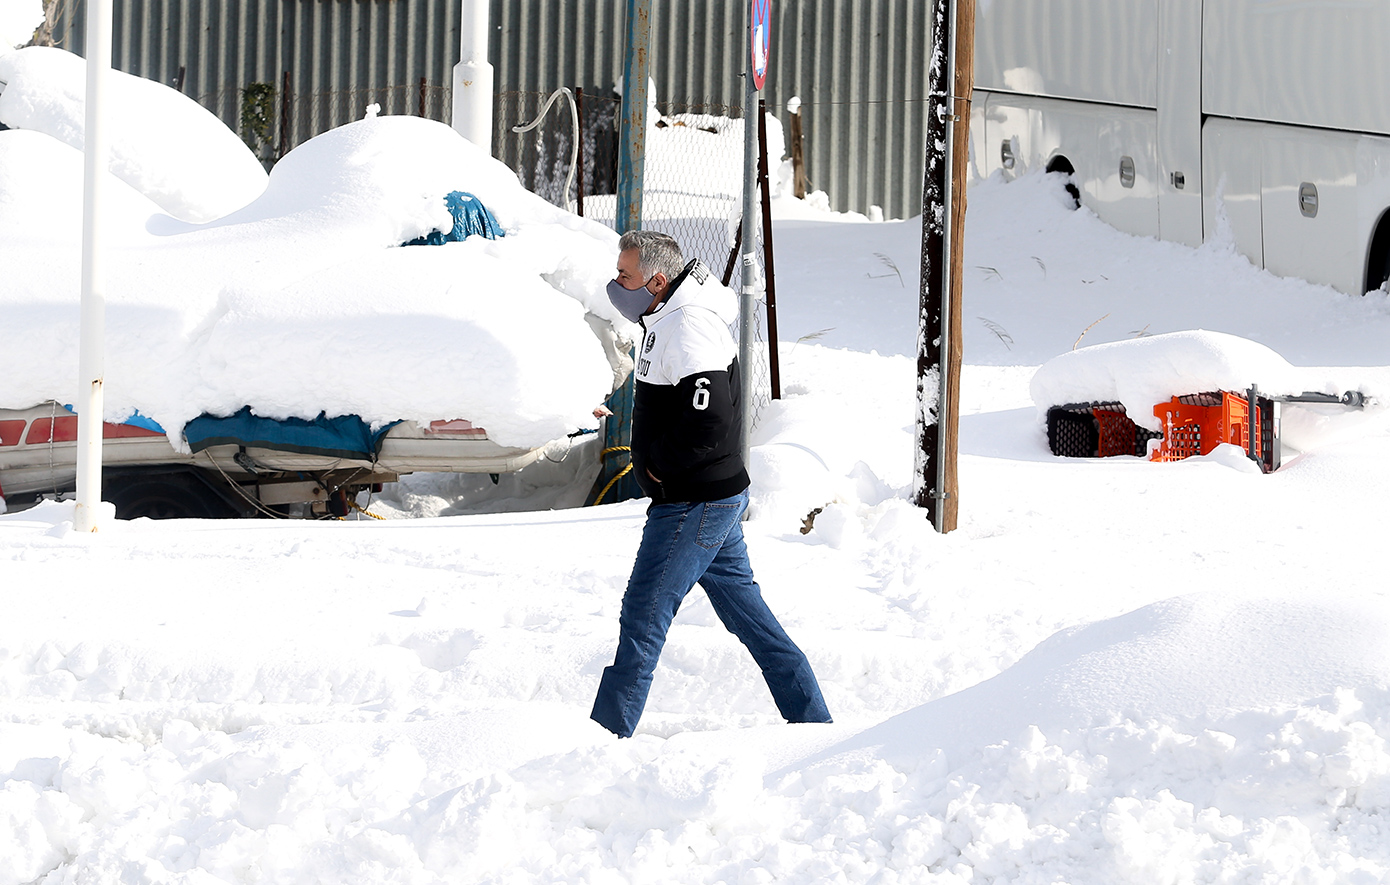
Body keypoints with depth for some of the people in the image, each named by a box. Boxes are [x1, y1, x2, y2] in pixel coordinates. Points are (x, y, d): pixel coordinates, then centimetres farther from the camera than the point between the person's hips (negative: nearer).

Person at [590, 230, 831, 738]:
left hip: (694, 504, -11)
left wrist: (659, 463, -15)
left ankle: (607, 735, -1)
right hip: (716, 497, 11)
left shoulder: (689, 329, -20)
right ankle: (813, 721, 17)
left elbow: (709, 421, -28)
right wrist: (655, 459, 11)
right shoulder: (666, 320, 13)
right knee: (744, 609, 13)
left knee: (644, 614, -6)